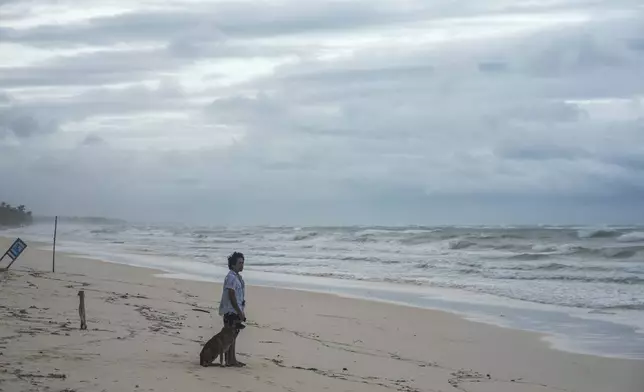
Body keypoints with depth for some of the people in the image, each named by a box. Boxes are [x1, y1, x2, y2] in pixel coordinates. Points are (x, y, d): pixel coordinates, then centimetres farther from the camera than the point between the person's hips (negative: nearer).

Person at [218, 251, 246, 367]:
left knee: (233, 335, 13)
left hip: (236, 311, 10)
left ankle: (233, 359, 19)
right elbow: (231, 297, -20)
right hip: (231, 311, -10)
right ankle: (229, 360, -1)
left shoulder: (237, 277, 14)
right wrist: (240, 313, -19)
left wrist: (241, 312, 18)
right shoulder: (231, 277, -17)